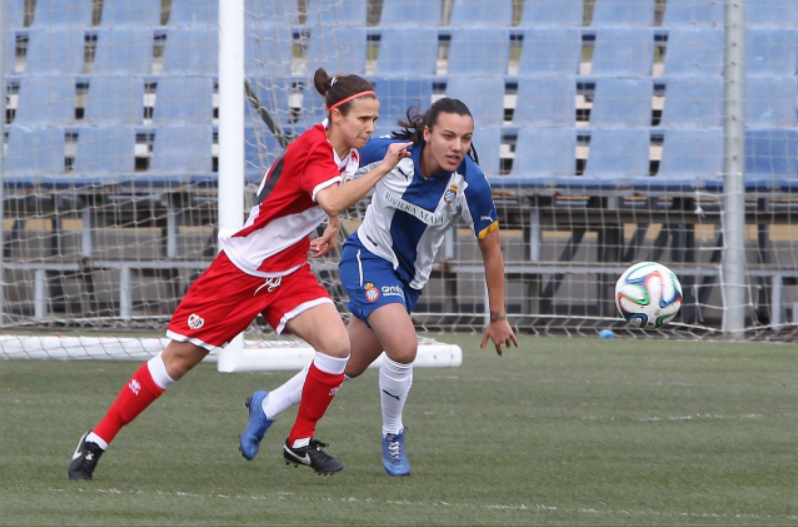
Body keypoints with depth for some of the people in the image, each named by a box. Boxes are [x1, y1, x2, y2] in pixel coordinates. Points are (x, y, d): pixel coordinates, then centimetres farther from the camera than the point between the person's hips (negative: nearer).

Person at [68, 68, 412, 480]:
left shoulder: (347, 153, 1)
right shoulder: (312, 150, -25)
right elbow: (332, 201, -46)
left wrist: (333, 226, 12)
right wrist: (382, 170, -46)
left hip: (288, 274, 7)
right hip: (241, 270, -7)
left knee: (337, 344, -17)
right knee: (180, 358, -1)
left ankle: (301, 442, 1)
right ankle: (97, 440, 12)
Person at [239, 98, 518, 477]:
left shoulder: (470, 185, -21)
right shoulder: (389, 153, -23)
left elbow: (491, 250, -9)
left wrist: (498, 317, -5)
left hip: (409, 279, 3)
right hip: (368, 258, -3)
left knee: (348, 365, 11)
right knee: (403, 346, -26)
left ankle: (267, 406, 36)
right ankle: (392, 437, 1)